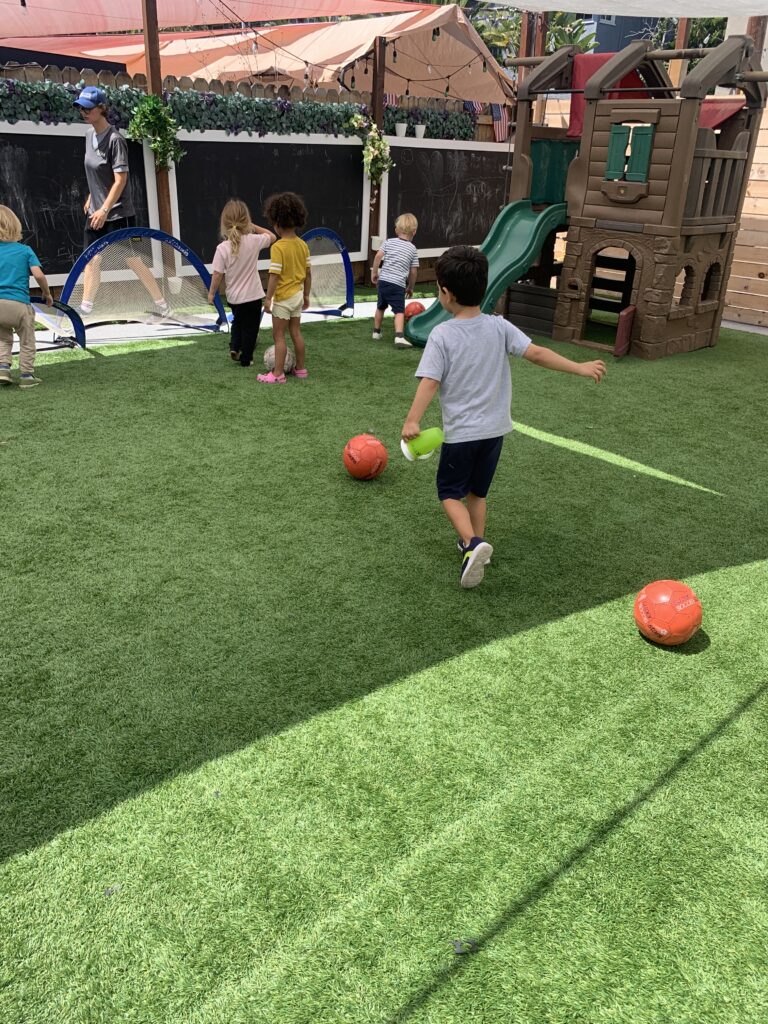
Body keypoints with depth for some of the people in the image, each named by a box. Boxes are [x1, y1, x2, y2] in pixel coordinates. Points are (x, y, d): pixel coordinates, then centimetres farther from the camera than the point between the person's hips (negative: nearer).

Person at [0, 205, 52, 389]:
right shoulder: (24, 250, 3)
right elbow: (39, 275, -7)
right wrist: (47, 293, 9)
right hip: (19, 304, -2)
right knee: (27, 341, 15)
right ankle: (26, 375, 16)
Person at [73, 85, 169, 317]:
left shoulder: (114, 139, -16)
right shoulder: (90, 134, 8)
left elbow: (121, 180, -21)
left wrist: (105, 209, -25)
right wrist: (91, 197, 20)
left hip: (118, 214, -8)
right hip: (95, 212, 8)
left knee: (134, 261, -2)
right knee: (91, 259, 7)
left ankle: (162, 305, 10)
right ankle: (85, 308, 13)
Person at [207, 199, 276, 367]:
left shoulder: (222, 248, -15)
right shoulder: (254, 241, -13)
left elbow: (217, 274, -12)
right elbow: (272, 237, 7)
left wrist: (211, 293, 1)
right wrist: (254, 227, 8)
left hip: (233, 297, 1)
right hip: (252, 296, -1)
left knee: (238, 321, 28)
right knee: (250, 327, 12)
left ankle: (234, 347, 18)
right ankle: (245, 359, 18)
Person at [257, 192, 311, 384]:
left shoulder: (278, 247, -20)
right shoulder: (303, 244, 1)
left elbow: (275, 276, -21)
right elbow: (308, 273, 6)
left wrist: (268, 298, -14)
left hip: (283, 298, -7)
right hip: (297, 295, 7)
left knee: (279, 335, 1)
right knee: (296, 332, 16)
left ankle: (278, 374, 4)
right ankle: (300, 368, 24)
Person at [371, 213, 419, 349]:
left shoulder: (389, 242, 8)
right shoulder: (412, 249, 6)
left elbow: (378, 256, -4)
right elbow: (413, 271, 6)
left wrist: (374, 272, 8)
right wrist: (410, 287, 18)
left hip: (383, 280, 3)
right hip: (398, 284, -3)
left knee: (381, 307, 22)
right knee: (399, 311, -7)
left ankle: (376, 332, 34)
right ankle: (399, 336, -25)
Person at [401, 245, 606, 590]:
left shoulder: (441, 335, -14)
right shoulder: (499, 327, -4)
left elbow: (430, 382, -20)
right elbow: (537, 354, -7)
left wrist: (412, 421, -21)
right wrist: (581, 368, 0)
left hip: (460, 432, -4)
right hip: (495, 429, 4)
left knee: (450, 492, 9)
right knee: (477, 490, 22)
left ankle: (472, 544, -13)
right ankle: (475, 543, 29)